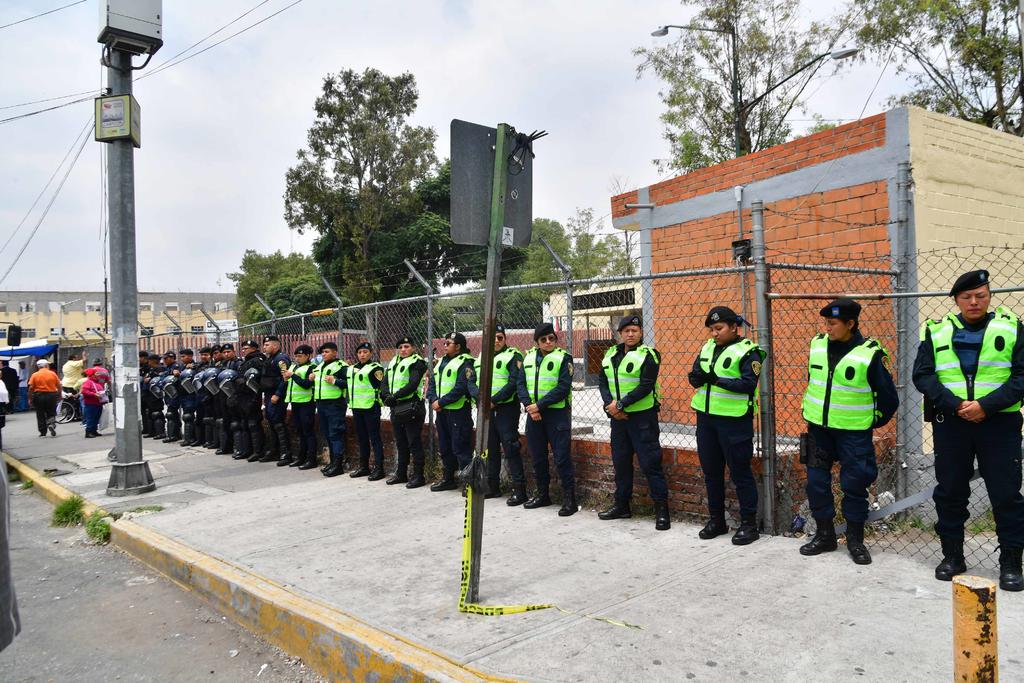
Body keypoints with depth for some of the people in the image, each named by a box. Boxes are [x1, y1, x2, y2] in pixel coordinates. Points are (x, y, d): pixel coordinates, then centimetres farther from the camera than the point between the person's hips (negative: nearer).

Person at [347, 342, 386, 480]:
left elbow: (381, 387, -7)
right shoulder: (351, 369, 15)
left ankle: (379, 469, 0)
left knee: (374, 438, -4)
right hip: (356, 407, 7)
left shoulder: (375, 368, -6)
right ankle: (364, 467, 24)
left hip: (371, 407, -7)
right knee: (362, 438, 15)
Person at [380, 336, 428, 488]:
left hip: (411, 407, -8)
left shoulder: (417, 362, -6)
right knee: (400, 443, 16)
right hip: (395, 408, 8)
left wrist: (395, 396, -21)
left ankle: (418, 476, 3)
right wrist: (386, 396, -9)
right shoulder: (393, 363, 17)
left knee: (414, 443, -3)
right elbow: (385, 383, 11)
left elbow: (413, 385, -18)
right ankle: (401, 474, 27)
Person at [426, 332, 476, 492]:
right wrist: (433, 400, -6)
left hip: (458, 411, -9)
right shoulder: (441, 362, 17)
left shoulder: (465, 362, -10)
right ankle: (448, 479, 29)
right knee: (444, 447, 17)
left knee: (460, 448, -7)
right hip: (441, 411, 9)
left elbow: (461, 388, -19)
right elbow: (431, 383, 13)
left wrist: (441, 402, -18)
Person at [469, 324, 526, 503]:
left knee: (510, 448, -8)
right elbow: (471, 383, 9)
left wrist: (494, 400, -19)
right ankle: (493, 486, 24)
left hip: (506, 409, -6)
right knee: (490, 448, 13)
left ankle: (519, 489, -4)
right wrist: (481, 397, -12)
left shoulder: (513, 356, -3)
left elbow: (514, 382, -14)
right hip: (485, 410, 6)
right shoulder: (480, 358, 16)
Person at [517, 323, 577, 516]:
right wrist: (529, 405, -10)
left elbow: (563, 387, -13)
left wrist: (540, 405, -16)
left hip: (557, 413, -5)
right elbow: (521, 384, 7)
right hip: (533, 413, 5)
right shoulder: (529, 357, 10)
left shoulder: (563, 357, -5)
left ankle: (569, 499, 4)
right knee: (537, 457, 13)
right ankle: (542, 494, 28)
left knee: (562, 457, -5)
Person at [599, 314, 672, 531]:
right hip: (617, 417, 6)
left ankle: (661, 509, 3)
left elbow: (646, 386, -17)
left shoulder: (648, 355, -9)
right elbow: (602, 381, 8)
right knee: (620, 462, 14)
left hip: (642, 416, -6)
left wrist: (620, 404, -18)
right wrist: (609, 405, -8)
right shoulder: (611, 354, 10)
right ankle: (622, 506, 27)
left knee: (650, 462, -5)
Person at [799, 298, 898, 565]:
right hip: (818, 427, 5)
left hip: (853, 433, -4)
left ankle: (855, 539, 19)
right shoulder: (818, 344, 0)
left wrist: (874, 423, 3)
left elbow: (888, 398, -5)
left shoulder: (871, 353, -15)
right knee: (816, 481, 7)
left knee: (854, 485, 3)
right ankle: (825, 535, 22)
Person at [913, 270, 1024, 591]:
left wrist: (986, 405, -16)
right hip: (950, 423, 1)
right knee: (949, 491, 8)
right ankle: (952, 556, 22)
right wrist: (955, 405, -14)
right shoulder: (936, 332, 6)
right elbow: (922, 374, -1)